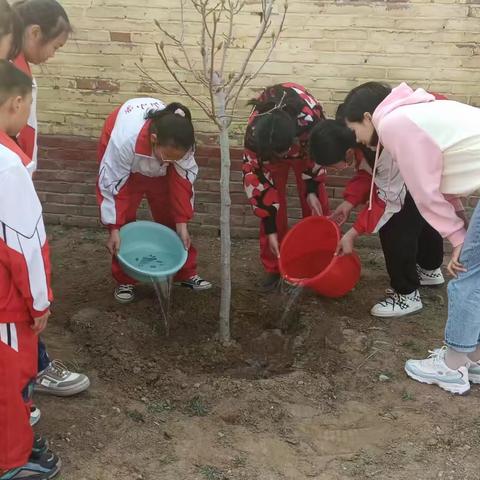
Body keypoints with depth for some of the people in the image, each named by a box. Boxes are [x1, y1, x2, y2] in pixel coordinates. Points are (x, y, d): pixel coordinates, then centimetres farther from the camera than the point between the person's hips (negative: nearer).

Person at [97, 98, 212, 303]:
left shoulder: (181, 142, -36)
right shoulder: (124, 139, -44)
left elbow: (184, 177, -21)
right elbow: (111, 184, -31)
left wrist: (182, 224, -19)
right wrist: (114, 229, -26)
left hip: (160, 172, 3)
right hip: (124, 167, -2)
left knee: (171, 218, 2)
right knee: (123, 220, -7)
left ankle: (186, 273, 15)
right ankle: (124, 280, 8)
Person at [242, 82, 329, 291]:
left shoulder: (310, 117, -43)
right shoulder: (254, 135, -39)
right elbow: (256, 180, -29)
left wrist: (312, 190, -19)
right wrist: (270, 230, -27)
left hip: (306, 142, 0)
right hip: (268, 148, 0)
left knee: (316, 204, -3)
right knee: (272, 205, -8)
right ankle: (274, 268, 6)